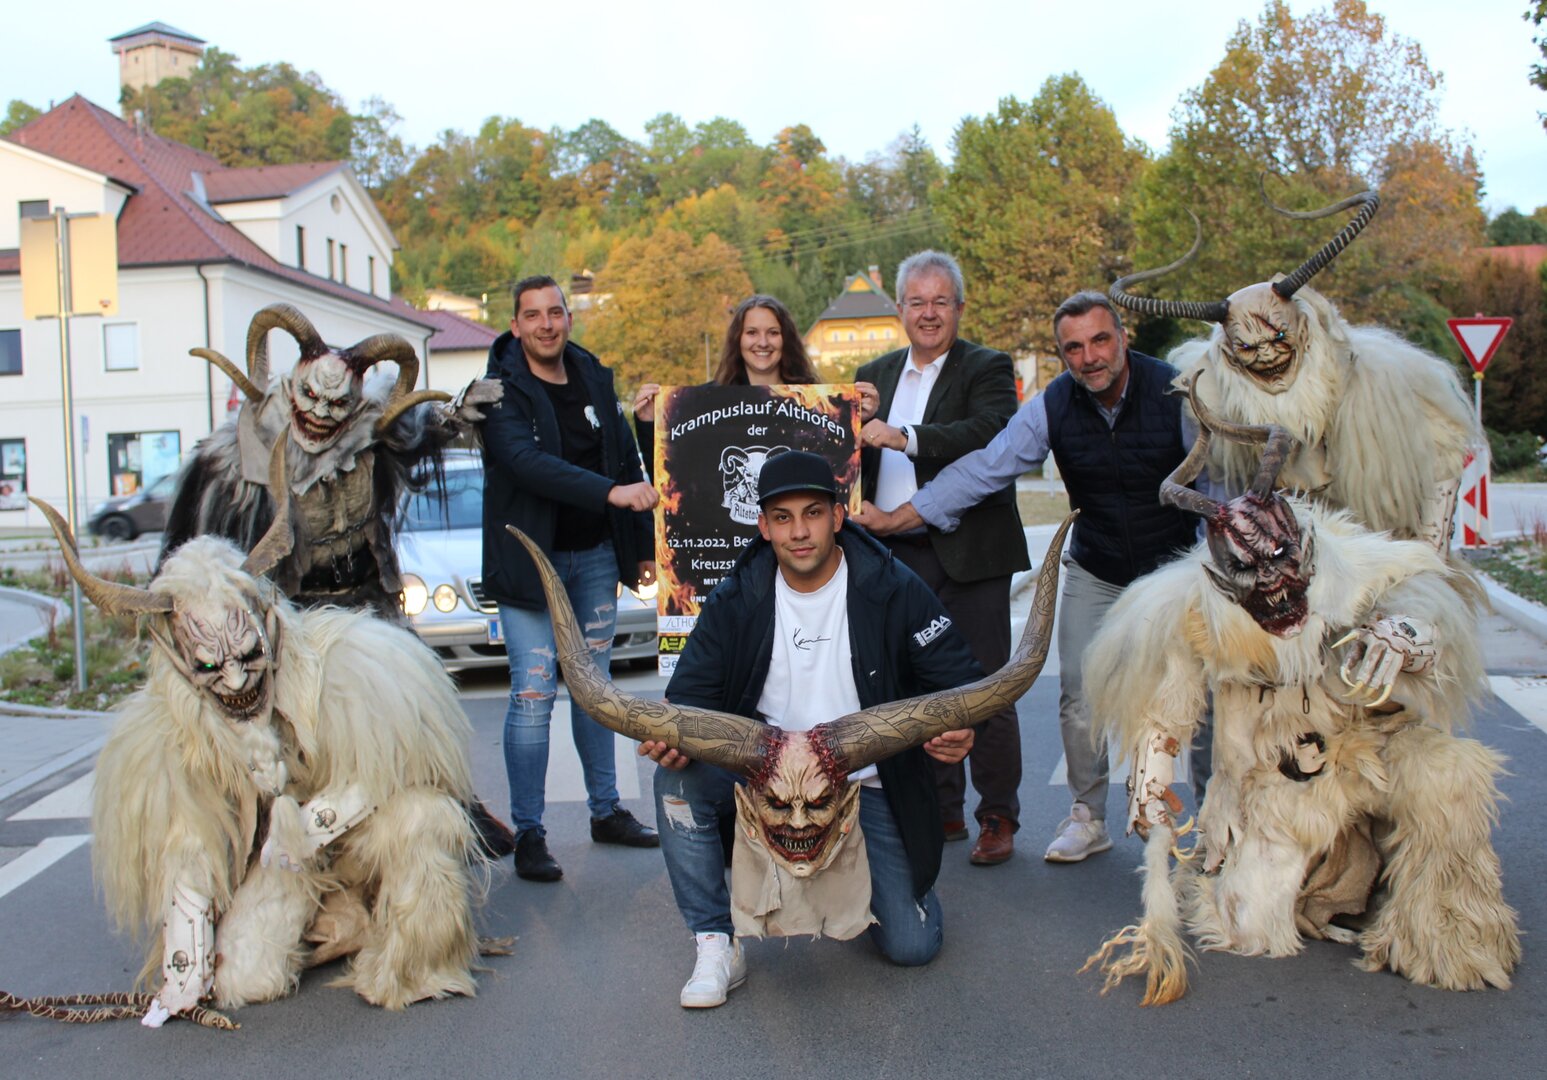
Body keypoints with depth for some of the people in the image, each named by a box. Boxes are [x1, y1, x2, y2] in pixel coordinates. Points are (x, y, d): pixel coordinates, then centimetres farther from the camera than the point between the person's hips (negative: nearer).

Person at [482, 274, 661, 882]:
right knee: (533, 695, -6)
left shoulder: (595, 379, 8)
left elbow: (627, 460, 13)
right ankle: (528, 833, 3)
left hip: (595, 555, 5)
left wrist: (642, 544, 11)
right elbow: (528, 462, -27)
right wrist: (610, 491, -37)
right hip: (529, 558, -5)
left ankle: (606, 810, 25)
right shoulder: (501, 391, -10)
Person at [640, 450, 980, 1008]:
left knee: (912, 944, -10)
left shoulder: (894, 589, -8)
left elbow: (961, 680, -6)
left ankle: (853, 872, 27)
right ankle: (716, 947, -12)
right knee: (677, 778, -27)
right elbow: (694, 690, -2)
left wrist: (960, 729, -30)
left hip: (869, 786, -1)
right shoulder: (736, 599, -2)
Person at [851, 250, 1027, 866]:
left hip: (967, 555, -5)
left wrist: (906, 438, -28)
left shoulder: (987, 369, -1)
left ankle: (998, 818, 13)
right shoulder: (875, 377, 15)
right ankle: (941, 812, 24)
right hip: (898, 556, 5)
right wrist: (859, 423, -6)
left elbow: (990, 435, -20)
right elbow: (858, 465, 15)